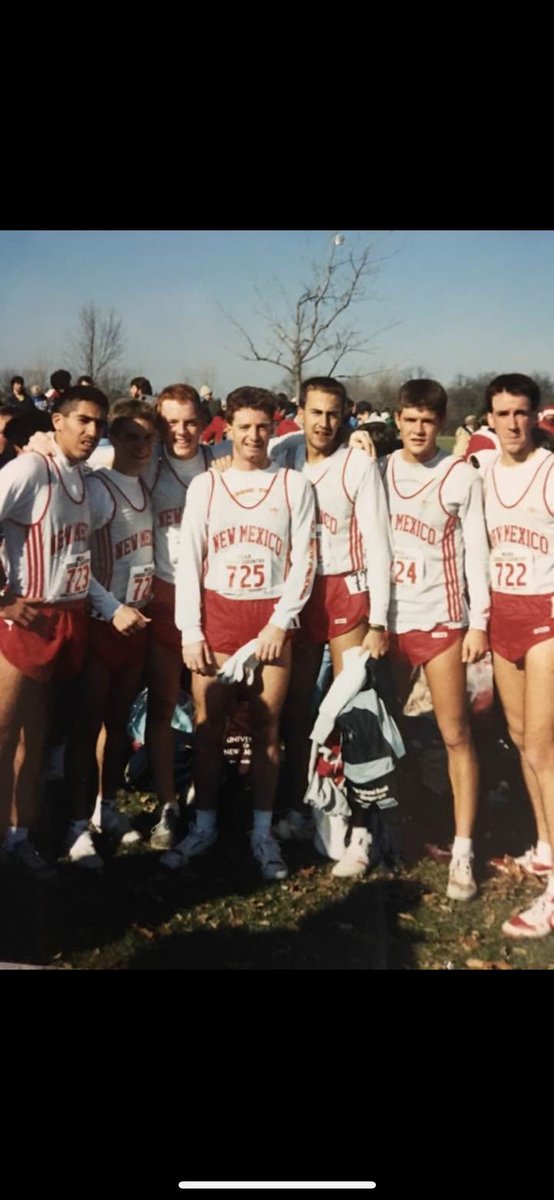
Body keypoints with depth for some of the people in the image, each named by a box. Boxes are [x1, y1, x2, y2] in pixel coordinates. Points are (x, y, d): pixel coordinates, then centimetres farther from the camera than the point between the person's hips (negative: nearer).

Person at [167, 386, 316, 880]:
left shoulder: (294, 486, 3)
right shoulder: (204, 485, 5)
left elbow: (304, 560, 0)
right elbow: (189, 560, 3)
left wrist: (280, 622, -9)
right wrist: (189, 631, -3)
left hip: (270, 618, -1)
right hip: (216, 615, 1)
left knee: (267, 729, 5)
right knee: (208, 727, 4)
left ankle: (263, 832, 16)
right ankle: (204, 825, 19)